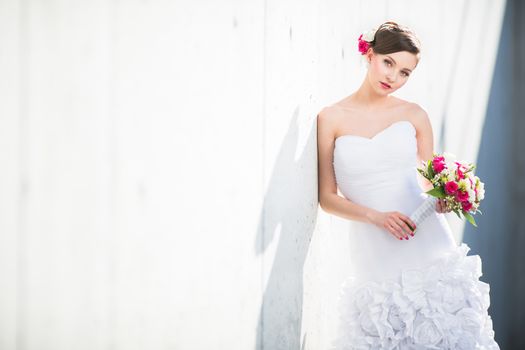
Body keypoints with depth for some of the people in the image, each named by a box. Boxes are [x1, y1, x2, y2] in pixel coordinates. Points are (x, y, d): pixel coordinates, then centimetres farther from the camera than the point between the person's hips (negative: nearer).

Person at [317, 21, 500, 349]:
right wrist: (376, 216, -13)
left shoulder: (414, 114, 7)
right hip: (375, 254, -1)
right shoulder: (332, 118, 3)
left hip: (428, 244, 1)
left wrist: (441, 197, -8)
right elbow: (327, 197, 2)